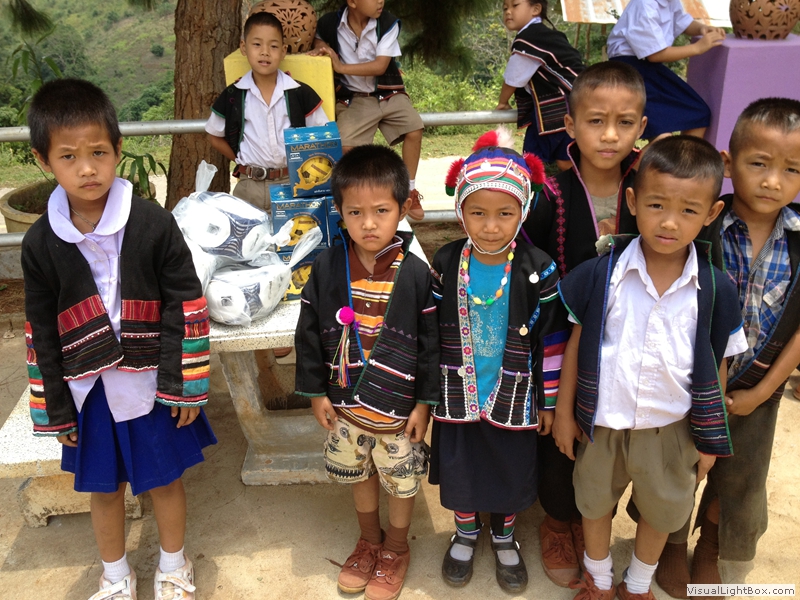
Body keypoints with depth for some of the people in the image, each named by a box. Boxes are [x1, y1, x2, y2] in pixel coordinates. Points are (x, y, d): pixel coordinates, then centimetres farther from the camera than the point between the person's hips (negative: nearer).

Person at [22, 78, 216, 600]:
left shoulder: (153, 224, -14)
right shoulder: (40, 244, -7)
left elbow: (185, 308, -10)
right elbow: (42, 334, 1)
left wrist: (182, 385, -9)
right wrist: (56, 410, 4)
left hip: (150, 383, -2)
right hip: (90, 391, 2)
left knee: (164, 480, 15)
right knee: (104, 488, 19)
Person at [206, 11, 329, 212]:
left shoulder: (301, 94, -2)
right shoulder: (232, 97, 0)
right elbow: (215, 137, 13)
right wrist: (243, 161, 3)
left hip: (294, 183, 0)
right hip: (250, 187, 1)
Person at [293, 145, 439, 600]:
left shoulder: (415, 272, -15)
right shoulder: (327, 267, -9)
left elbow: (431, 341, -9)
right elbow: (309, 333, -1)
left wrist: (425, 402, -8)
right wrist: (316, 392, 1)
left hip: (399, 405, -2)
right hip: (346, 401, 3)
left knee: (403, 480, 16)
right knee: (360, 475, 23)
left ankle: (397, 546, 43)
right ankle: (369, 539, 48)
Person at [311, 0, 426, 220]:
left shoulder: (388, 23, -11)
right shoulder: (331, 23, -8)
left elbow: (380, 66, -18)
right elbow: (319, 37, 17)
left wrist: (341, 67, -21)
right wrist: (320, 48, -7)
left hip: (388, 93, 1)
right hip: (353, 98, 0)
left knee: (414, 129, -19)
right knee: (346, 147, -22)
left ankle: (409, 190, -2)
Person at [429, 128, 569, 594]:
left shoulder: (538, 271, -15)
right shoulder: (445, 266, -10)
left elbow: (553, 341, -6)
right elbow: (429, 334, 1)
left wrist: (549, 401, -1)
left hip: (514, 398, -1)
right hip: (457, 397, 1)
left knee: (511, 472, 17)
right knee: (460, 470, 17)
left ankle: (504, 537, 46)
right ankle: (466, 532, 46)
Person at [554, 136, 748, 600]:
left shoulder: (717, 290, -14)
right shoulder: (601, 274, -17)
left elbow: (717, 366, -4)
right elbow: (576, 344, -6)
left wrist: (709, 438, 2)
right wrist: (564, 412, -1)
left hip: (671, 427, 1)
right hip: (600, 422, 0)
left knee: (662, 511, 22)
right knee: (595, 504, 21)